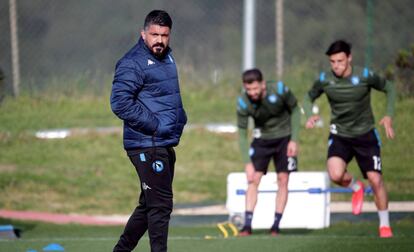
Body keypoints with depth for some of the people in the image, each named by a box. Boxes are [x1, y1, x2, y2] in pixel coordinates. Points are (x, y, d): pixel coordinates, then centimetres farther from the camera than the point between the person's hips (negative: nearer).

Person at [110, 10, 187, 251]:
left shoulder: (167, 58, 16)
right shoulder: (133, 63, -13)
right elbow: (120, 103, -21)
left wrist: (180, 119, 11)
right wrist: (155, 125, -20)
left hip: (166, 146, 9)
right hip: (147, 147, -9)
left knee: (149, 205, 16)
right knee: (160, 205, -9)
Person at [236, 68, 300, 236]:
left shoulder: (279, 90, -25)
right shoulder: (243, 103, -21)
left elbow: (295, 111, -7)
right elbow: (242, 134, -14)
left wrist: (294, 140, -12)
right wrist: (247, 163, -20)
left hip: (284, 137, -1)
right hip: (261, 139, 1)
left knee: (283, 180, -6)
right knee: (253, 179, -10)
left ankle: (275, 227, 0)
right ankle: (247, 225, -10)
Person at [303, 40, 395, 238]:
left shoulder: (364, 76, -14)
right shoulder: (324, 80, -10)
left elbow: (389, 88, 2)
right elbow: (309, 97, 9)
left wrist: (389, 116, -9)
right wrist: (310, 116, -12)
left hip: (365, 135, -1)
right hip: (340, 136, 1)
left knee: (375, 179, -7)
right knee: (336, 175, -24)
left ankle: (384, 224, 14)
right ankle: (355, 188, 13)